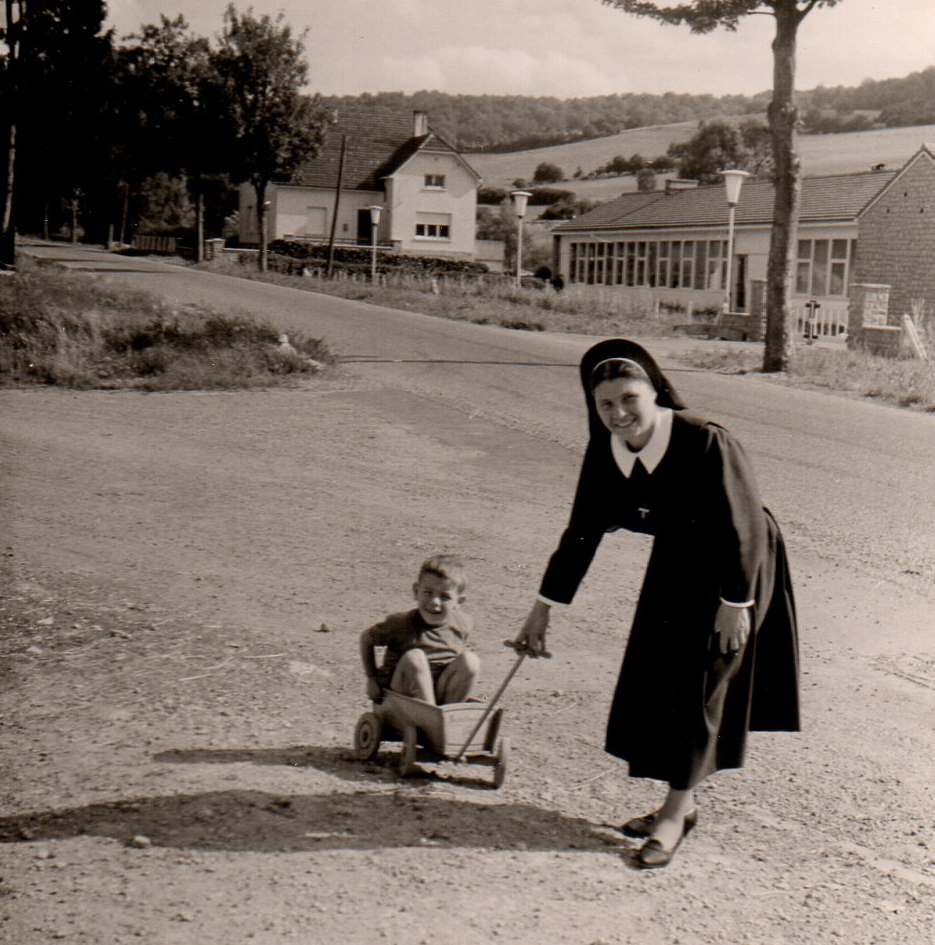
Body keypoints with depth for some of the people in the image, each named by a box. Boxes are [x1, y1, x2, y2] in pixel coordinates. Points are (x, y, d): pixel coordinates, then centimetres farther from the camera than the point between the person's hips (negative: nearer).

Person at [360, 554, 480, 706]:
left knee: (469, 659, -19)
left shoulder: (462, 625, -5)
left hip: (442, 694, 3)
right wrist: (372, 678, -1)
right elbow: (366, 639, 1)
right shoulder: (401, 623, -15)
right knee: (414, 657, -30)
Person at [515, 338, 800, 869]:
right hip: (675, 566, 7)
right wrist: (544, 608, 5)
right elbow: (582, 533, 0)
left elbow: (742, 529, -22)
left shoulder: (706, 443, -30)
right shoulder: (604, 453, -11)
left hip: (735, 571, -7)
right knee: (657, 680, 9)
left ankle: (675, 814, 10)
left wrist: (735, 603, -19)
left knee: (698, 684, -4)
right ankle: (683, 802, 26)